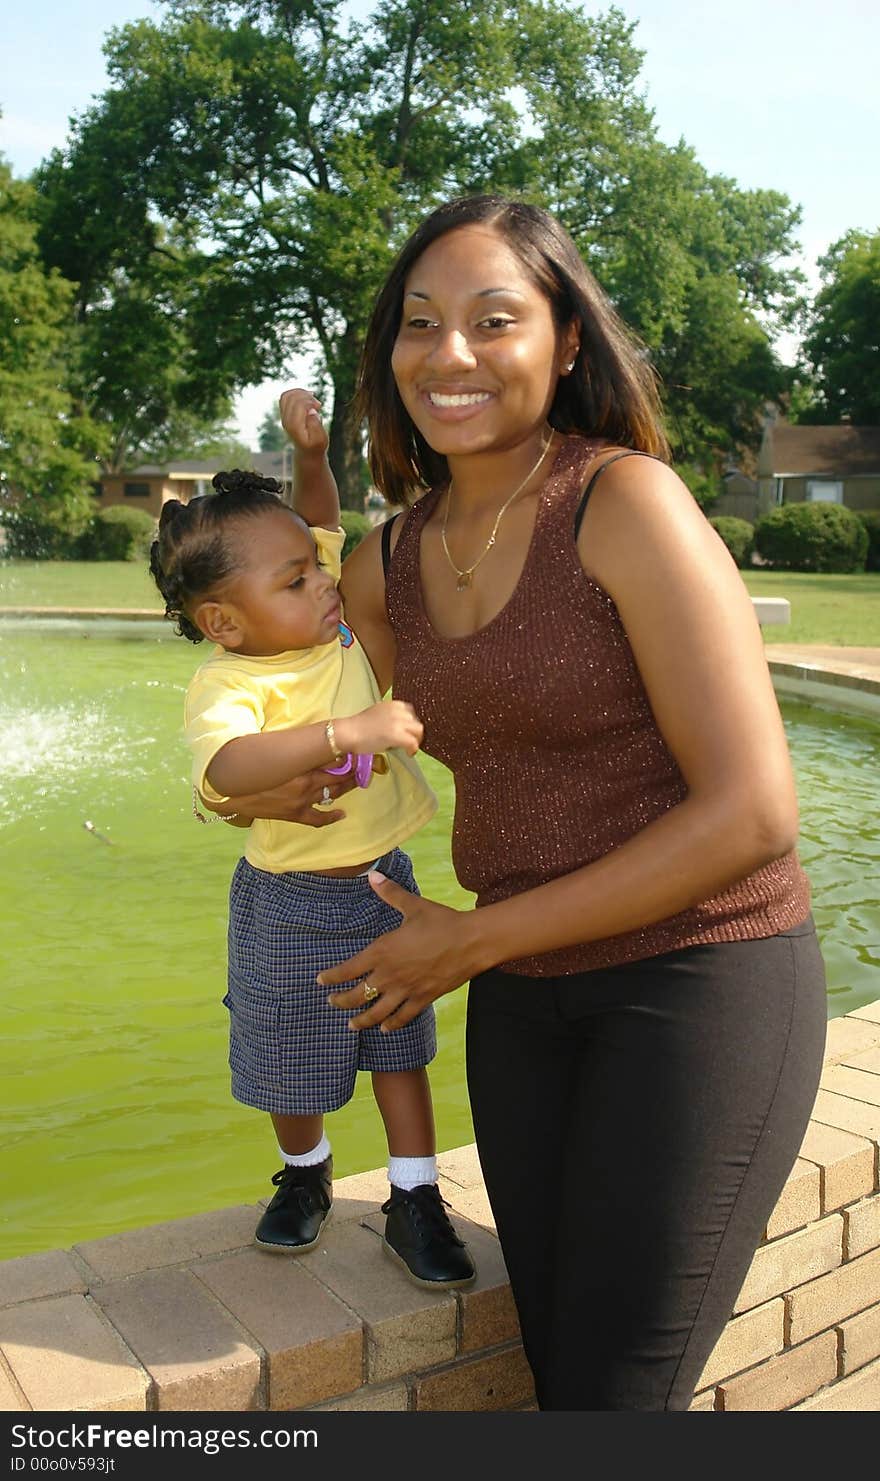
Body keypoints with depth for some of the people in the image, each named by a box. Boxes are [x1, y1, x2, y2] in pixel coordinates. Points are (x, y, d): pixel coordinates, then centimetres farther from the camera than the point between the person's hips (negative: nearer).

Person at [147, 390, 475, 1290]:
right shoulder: (225, 683, -25)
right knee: (294, 1057, 15)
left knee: (397, 1045, 12)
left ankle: (415, 1203, 26)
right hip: (292, 903, -5)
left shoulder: (332, 626, -5)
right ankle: (305, 1174, 44)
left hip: (383, 883, 5)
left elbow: (320, 521, 11)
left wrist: (312, 451, -6)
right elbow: (228, 767, -47)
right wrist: (348, 729, -51)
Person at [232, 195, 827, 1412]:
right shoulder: (384, 570, 3)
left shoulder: (631, 503, -17)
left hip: (699, 976, -6)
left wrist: (478, 937, -15)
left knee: (616, 1393, 2)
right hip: (522, 999, 6)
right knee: (555, 1367, 15)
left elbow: (754, 812, -21)